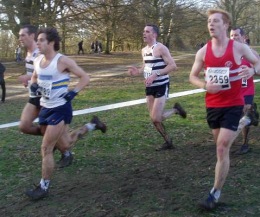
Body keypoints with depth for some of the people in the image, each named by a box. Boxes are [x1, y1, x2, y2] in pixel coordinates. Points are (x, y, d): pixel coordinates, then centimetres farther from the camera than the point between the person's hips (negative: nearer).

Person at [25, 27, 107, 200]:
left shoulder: (63, 61, -16)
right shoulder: (38, 60, 4)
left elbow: (85, 77, -12)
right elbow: (34, 77, 24)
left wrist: (73, 93, -20)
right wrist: (33, 85, 2)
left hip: (60, 109, -8)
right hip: (45, 108, 8)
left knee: (46, 149, -9)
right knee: (65, 146, 20)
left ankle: (44, 188, 6)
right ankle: (92, 125, 39)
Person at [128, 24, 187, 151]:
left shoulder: (161, 48, -15)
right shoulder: (144, 50, 9)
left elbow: (173, 66, -21)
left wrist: (155, 75, -27)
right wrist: (138, 71, 1)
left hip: (161, 86, -8)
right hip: (149, 87, 8)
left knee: (156, 118, -13)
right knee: (154, 119, 8)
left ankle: (175, 109, 14)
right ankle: (168, 142, 26)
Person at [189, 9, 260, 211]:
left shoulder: (239, 47, -8)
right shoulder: (203, 51, -2)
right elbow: (193, 76, 8)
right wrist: (206, 85, -13)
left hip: (233, 105, -4)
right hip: (212, 105, 4)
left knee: (222, 149, -9)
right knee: (221, 146, 17)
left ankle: (215, 193, 1)